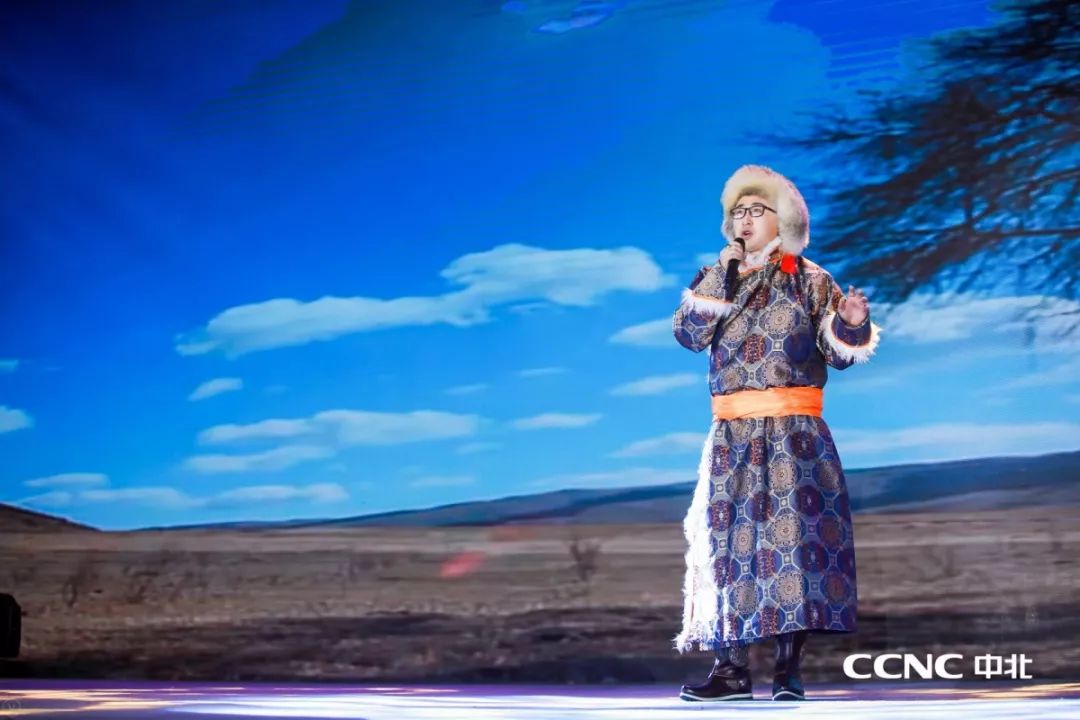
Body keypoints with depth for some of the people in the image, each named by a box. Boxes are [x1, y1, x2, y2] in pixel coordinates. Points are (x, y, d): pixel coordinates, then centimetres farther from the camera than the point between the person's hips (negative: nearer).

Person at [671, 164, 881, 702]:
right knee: (733, 537, -2)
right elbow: (689, 334, -2)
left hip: (794, 433, -2)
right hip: (734, 436, 3)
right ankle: (732, 667, 0)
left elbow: (840, 352, 2)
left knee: (794, 532, -8)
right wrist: (724, 275, -5)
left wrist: (853, 322, -19)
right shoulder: (717, 279, 14)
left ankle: (788, 669, -3)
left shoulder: (809, 281, 6)